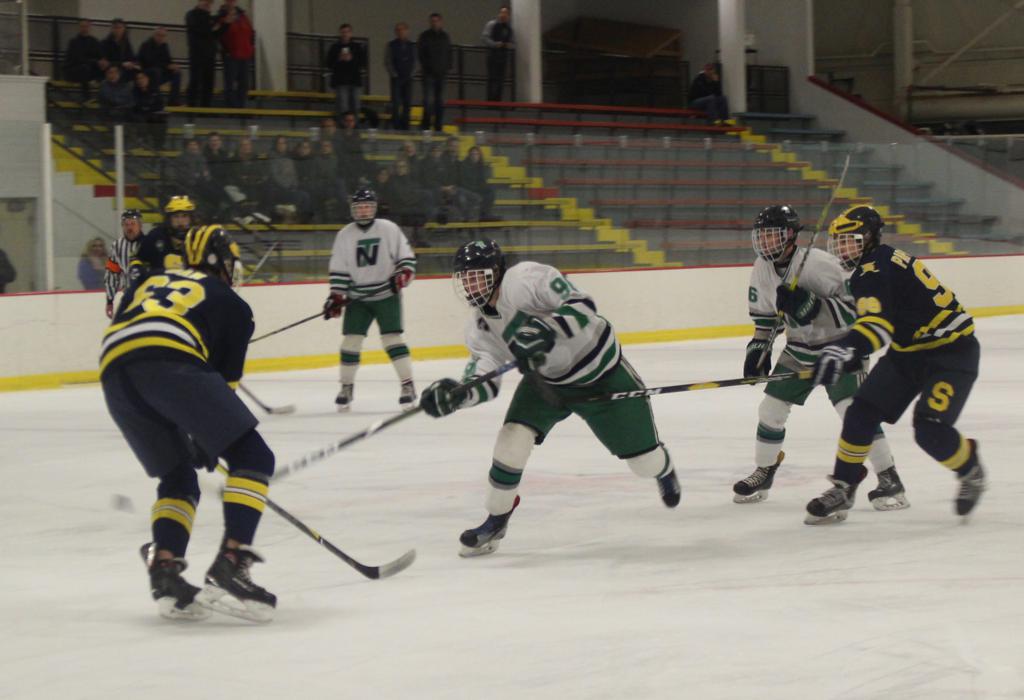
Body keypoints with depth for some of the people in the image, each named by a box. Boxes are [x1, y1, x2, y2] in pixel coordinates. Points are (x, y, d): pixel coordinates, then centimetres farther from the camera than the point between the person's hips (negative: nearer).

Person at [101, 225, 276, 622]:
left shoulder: (149, 284, 38)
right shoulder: (231, 305, 25)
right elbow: (226, 377, 22)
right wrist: (206, 442, 33)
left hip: (114, 372, 6)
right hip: (170, 363, -6)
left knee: (178, 478, 23)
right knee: (252, 458, 2)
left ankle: (164, 574, 4)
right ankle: (228, 568, -14)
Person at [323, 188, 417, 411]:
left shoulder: (389, 229, -2)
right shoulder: (344, 235, 4)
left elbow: (406, 255, 0)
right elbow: (338, 270, 4)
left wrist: (403, 274, -18)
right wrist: (335, 297, -4)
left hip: (386, 294, -2)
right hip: (357, 297, 3)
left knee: (392, 338, -11)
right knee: (350, 340, -3)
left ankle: (408, 385, -6)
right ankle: (346, 387, 10)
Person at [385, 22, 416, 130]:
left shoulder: (412, 46, 9)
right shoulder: (391, 45, 0)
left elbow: (415, 62, 15)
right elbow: (387, 62, -1)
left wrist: (412, 73, 3)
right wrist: (394, 74, -6)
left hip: (408, 78, 3)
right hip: (396, 78, -3)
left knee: (407, 103, 2)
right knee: (396, 103, -7)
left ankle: (405, 126, 9)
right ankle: (395, 126, -4)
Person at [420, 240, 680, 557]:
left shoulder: (527, 279, -29)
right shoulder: (479, 329, -7)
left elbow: (582, 306, -35)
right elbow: (485, 383, -10)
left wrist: (545, 331, -49)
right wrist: (456, 393, -31)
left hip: (602, 373, -5)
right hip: (546, 379, 5)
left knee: (643, 460, 4)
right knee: (514, 436, -18)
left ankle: (664, 471, 44)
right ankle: (496, 520, 0)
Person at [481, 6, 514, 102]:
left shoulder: (509, 27, 12)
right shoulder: (491, 25, -1)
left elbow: (513, 41, 18)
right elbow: (485, 38, -8)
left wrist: (510, 45, -5)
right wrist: (495, 44, -21)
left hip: (503, 54, 5)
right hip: (493, 53, -5)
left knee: (501, 78, 4)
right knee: (492, 77, -9)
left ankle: (497, 99, 8)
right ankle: (490, 99, -9)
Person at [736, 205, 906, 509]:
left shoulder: (817, 263, -27)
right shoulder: (763, 268, -4)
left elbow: (857, 304, -29)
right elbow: (764, 314, 12)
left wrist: (810, 305, -38)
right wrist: (757, 347, 7)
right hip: (800, 348, 7)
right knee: (771, 408, 5)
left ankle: (889, 480, -13)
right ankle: (763, 474, 25)